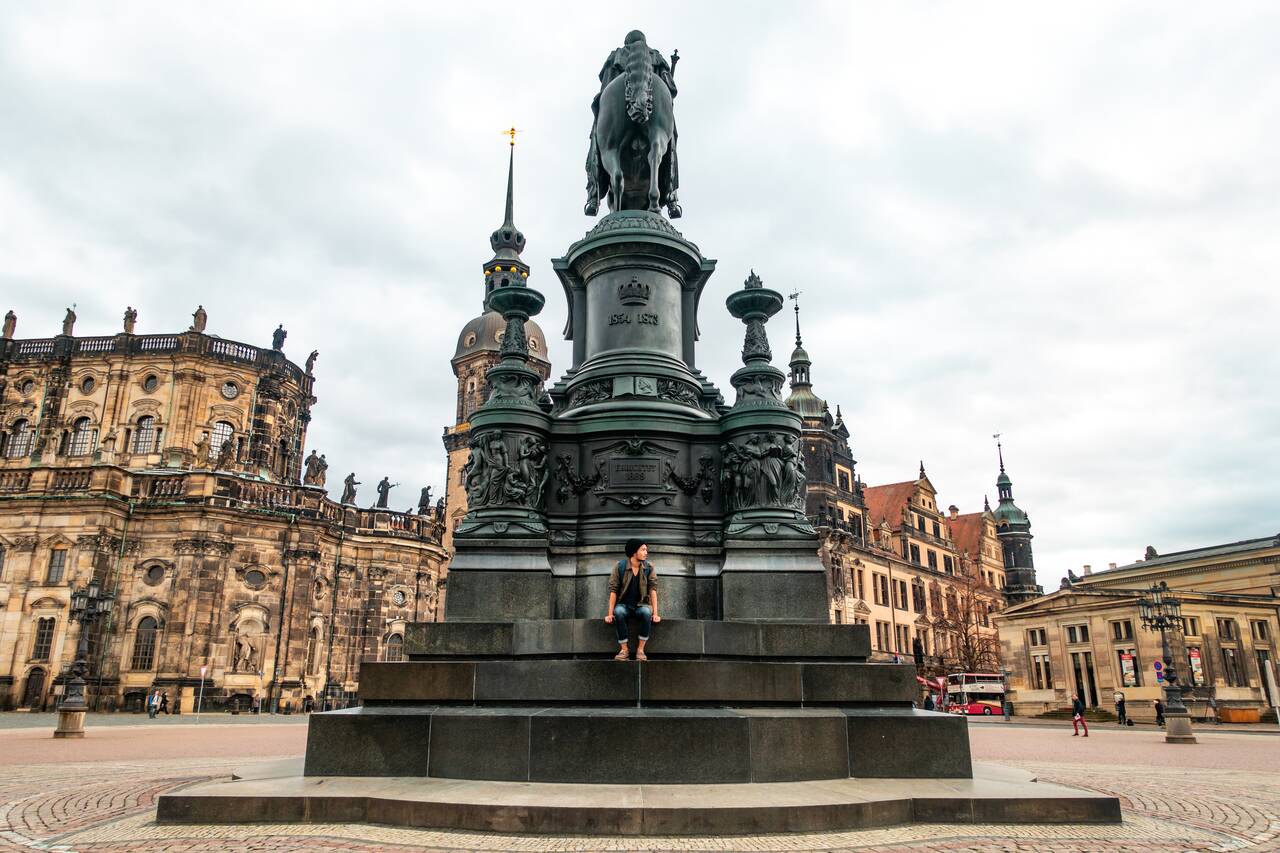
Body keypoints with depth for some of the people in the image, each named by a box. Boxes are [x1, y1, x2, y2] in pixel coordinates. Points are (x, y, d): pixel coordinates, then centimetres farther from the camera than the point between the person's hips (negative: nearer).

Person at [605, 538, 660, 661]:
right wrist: (610, 613, -15)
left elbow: (653, 589, -7)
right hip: (624, 604, -1)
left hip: (641, 604, 1)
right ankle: (624, 650, -24)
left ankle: (640, 650, -23)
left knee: (647, 613, -34)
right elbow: (613, 590, -9)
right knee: (618, 613, -35)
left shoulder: (649, 567, -4)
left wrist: (655, 613, -15)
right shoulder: (620, 566, -8)